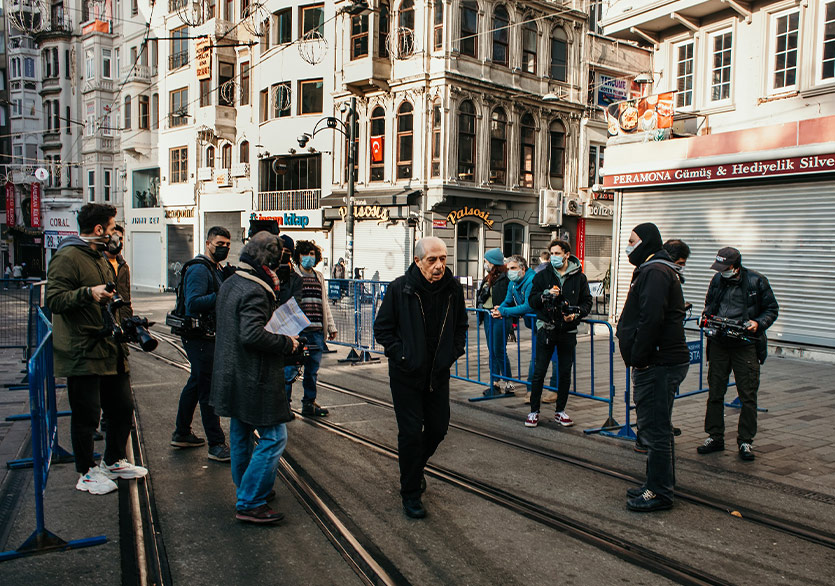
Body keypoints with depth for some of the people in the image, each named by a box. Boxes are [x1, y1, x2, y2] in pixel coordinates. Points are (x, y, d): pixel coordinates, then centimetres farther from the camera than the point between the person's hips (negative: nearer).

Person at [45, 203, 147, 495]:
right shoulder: (67, 257, -11)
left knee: (122, 409, 14)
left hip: (110, 351, 9)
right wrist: (88, 293, -33)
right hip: (82, 354, -9)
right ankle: (86, 474, 17)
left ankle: (114, 461, 33)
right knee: (86, 416, 1)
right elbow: (54, 300, -20)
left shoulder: (100, 259, 19)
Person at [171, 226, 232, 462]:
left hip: (209, 336, 11)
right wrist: (220, 296, -36)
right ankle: (216, 445, -4)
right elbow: (193, 303, -25)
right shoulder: (199, 269, -15)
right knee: (209, 389, -8)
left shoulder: (218, 269, 16)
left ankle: (181, 433, 32)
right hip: (199, 338, -11)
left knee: (196, 384, 19)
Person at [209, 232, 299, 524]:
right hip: (255, 380, -10)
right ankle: (250, 503, 0)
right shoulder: (255, 292, -21)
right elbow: (253, 334, -31)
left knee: (242, 434, 21)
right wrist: (286, 343, -18)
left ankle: (246, 490, 36)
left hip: (232, 376, 10)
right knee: (274, 437, -3)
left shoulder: (229, 284, 11)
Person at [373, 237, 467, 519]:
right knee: (411, 433, 0)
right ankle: (410, 493, 16)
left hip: (439, 373, 4)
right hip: (406, 374, -4)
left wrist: (453, 353, 2)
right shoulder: (399, 288, -14)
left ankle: (415, 467, 43)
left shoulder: (454, 289, -3)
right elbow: (382, 328, -6)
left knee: (438, 428, 14)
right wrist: (401, 355, -13)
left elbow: (461, 325, 13)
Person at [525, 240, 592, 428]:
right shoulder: (542, 276, 4)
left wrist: (576, 313, -10)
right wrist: (546, 294, -16)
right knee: (539, 372, -1)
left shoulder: (579, 277, 5)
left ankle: (560, 411, 21)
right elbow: (532, 300, 3)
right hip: (546, 329, -1)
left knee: (565, 372, 8)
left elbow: (587, 302, 8)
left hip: (568, 331, 1)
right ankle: (534, 411, 9)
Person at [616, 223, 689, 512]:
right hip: (664, 360, 11)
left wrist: (638, 357, -19)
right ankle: (658, 485, 29)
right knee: (657, 427, 18)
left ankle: (659, 492, 6)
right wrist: (638, 359, 18)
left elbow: (650, 319, -24)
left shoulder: (655, 272, -15)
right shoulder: (655, 269, 20)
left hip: (659, 365, -11)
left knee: (655, 429, -3)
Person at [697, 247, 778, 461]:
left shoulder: (756, 281, -5)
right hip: (719, 343, 4)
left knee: (748, 395, 1)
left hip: (746, 345, -3)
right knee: (715, 392, 7)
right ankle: (715, 436, 19)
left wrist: (758, 323, -14)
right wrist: (707, 317, -1)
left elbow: (772, 309, 3)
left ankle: (745, 441, 12)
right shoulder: (717, 279, 6)